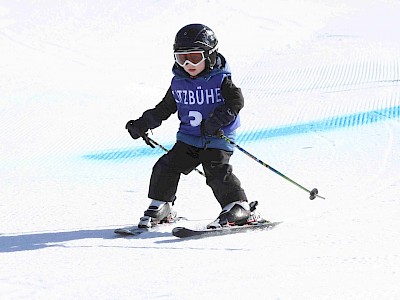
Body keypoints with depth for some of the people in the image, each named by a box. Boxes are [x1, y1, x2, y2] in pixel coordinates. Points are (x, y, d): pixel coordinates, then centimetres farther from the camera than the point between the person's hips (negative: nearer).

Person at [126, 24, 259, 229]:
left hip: (218, 138, -5)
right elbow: (165, 108, 20)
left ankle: (237, 206, -8)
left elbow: (236, 100, -18)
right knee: (167, 166, -6)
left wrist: (217, 120, -31)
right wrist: (142, 125, 17)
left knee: (217, 170, -21)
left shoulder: (220, 80, -7)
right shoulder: (178, 83, 8)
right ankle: (159, 206, 10)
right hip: (188, 137, 5)